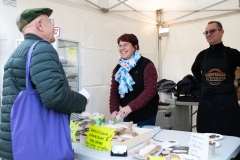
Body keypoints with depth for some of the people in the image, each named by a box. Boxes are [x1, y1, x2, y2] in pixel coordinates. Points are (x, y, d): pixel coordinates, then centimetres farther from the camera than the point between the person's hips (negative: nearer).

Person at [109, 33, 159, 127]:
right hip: (128, 115, 5)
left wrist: (131, 107, -31)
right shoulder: (118, 69, 6)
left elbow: (150, 90, -22)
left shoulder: (146, 65, -12)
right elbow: (114, 91, 2)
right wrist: (114, 110, -15)